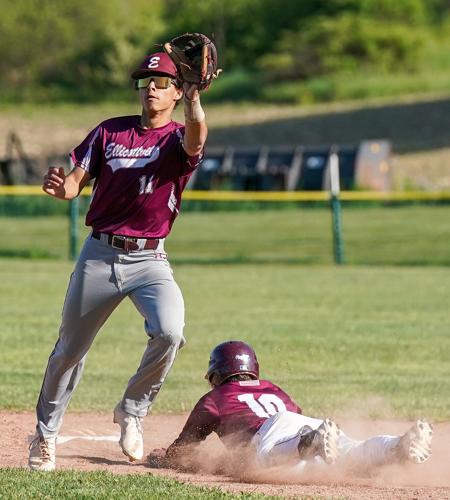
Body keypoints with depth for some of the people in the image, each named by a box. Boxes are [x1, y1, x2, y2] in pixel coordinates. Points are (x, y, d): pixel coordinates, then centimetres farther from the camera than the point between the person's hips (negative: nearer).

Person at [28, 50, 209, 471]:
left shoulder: (178, 140, -2)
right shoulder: (109, 132, 6)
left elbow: (196, 138, -27)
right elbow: (75, 182, 2)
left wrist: (193, 96, -47)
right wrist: (59, 187, -23)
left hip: (149, 259, -2)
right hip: (99, 254, 2)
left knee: (169, 331, -26)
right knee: (70, 348, 9)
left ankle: (132, 411, -2)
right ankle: (45, 434, 27)